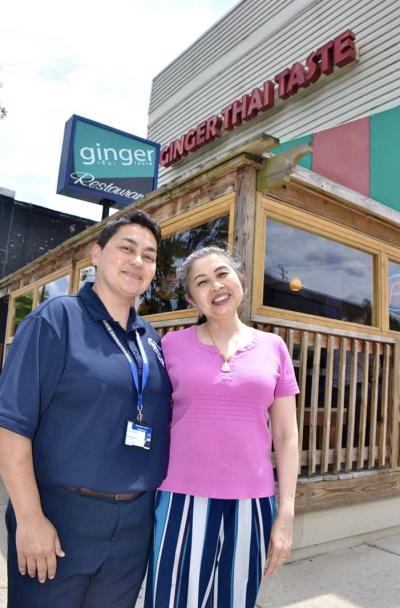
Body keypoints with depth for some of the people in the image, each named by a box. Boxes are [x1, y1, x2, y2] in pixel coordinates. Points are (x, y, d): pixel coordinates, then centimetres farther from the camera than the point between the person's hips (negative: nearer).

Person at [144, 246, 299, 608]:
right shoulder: (173, 345, -1)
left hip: (251, 502, 2)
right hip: (183, 498, -1)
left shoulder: (273, 348, 2)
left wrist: (286, 514, 1)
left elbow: (286, 436, 4)